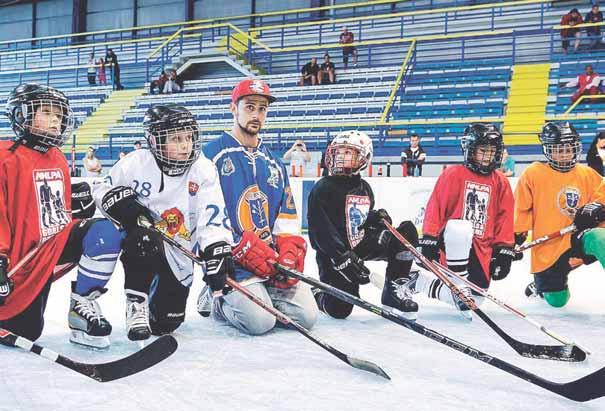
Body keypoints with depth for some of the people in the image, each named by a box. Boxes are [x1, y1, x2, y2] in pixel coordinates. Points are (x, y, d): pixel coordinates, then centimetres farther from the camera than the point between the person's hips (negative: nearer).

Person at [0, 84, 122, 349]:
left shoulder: (58, 159, 10)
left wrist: (79, 200, 3)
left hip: (59, 243, 5)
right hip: (25, 256, -5)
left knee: (106, 233, -24)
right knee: (24, 332, 0)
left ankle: (82, 306, -12)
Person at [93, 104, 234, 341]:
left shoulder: (203, 169, -13)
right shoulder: (136, 163, -13)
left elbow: (213, 218, -17)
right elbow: (103, 190, 1)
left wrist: (218, 253, -29)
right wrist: (124, 205, -21)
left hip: (177, 254, 2)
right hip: (142, 243, -1)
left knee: (166, 323, 4)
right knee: (144, 237, -39)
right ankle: (136, 304, -19)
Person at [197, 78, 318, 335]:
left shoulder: (274, 163, 18)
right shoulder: (213, 155, -3)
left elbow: (286, 218, 16)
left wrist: (290, 253, -3)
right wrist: (244, 249, -18)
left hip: (271, 256, 6)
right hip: (229, 259, -6)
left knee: (307, 316, -7)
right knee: (260, 322, -21)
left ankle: (259, 296, 17)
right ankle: (214, 301, 8)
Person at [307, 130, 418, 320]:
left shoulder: (364, 187, 12)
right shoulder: (322, 189, -10)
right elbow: (321, 230, -19)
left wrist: (378, 217, -4)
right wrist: (342, 257, -29)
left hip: (363, 245, 6)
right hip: (333, 254, -6)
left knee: (407, 230, -9)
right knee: (340, 309, -16)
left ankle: (392, 289, -4)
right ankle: (317, 295, 22)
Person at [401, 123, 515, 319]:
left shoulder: (501, 182, 8)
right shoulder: (453, 174, -4)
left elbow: (504, 218, 9)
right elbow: (435, 207, -6)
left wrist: (504, 251, 2)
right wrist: (429, 240, -12)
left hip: (481, 247, 5)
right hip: (452, 238, -4)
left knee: (474, 300, -2)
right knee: (461, 229, -41)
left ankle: (420, 281, 17)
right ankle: (459, 286, -24)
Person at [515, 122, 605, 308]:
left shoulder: (588, 175, 5)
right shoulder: (533, 174, -4)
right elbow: (521, 208, 0)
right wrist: (518, 236, 0)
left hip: (578, 239, 1)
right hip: (548, 248, -1)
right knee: (556, 301, 9)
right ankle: (541, 284, 42)